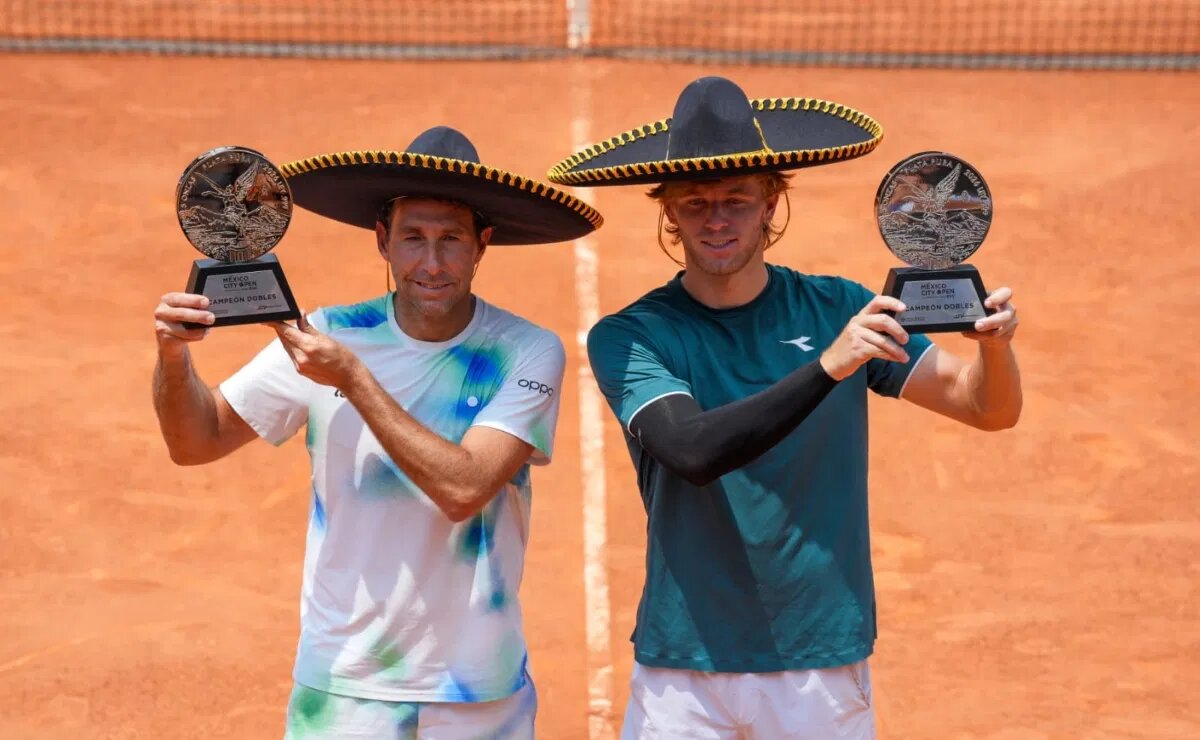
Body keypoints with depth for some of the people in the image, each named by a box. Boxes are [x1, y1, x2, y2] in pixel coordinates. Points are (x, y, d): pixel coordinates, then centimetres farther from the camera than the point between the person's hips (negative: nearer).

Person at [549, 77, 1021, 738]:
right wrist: (828, 365, -32)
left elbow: (989, 409, -2)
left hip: (826, 664, 2)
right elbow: (693, 452, -23)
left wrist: (994, 343, -22)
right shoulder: (628, 338, -6)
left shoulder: (840, 309, 0)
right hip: (682, 669, -1)